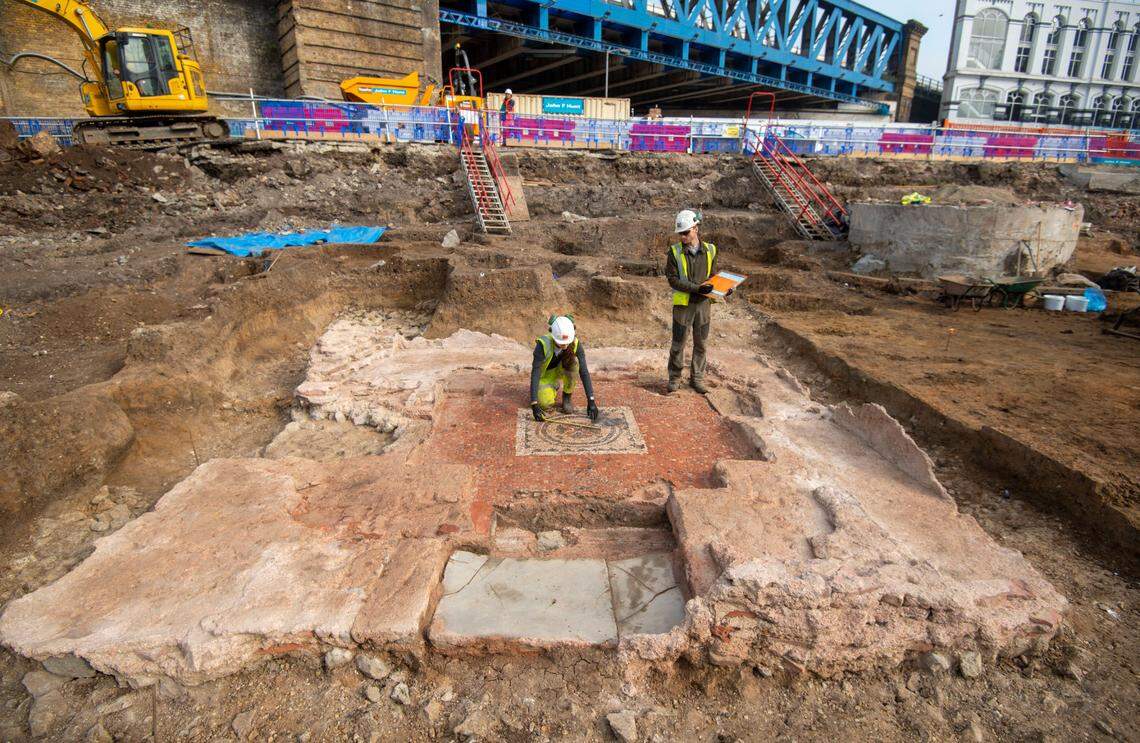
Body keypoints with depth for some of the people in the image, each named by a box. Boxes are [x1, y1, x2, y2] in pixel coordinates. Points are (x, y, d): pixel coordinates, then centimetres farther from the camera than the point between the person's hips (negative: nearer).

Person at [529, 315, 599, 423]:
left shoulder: (576, 344, -29)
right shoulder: (543, 344, -37)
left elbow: (584, 372, -31)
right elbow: (535, 373, -39)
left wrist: (591, 400, -37)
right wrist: (534, 405, -47)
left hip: (560, 370, 1)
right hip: (545, 375, -1)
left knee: (573, 360, -34)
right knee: (546, 404, -28)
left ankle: (567, 395, -8)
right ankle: (553, 388, 10)